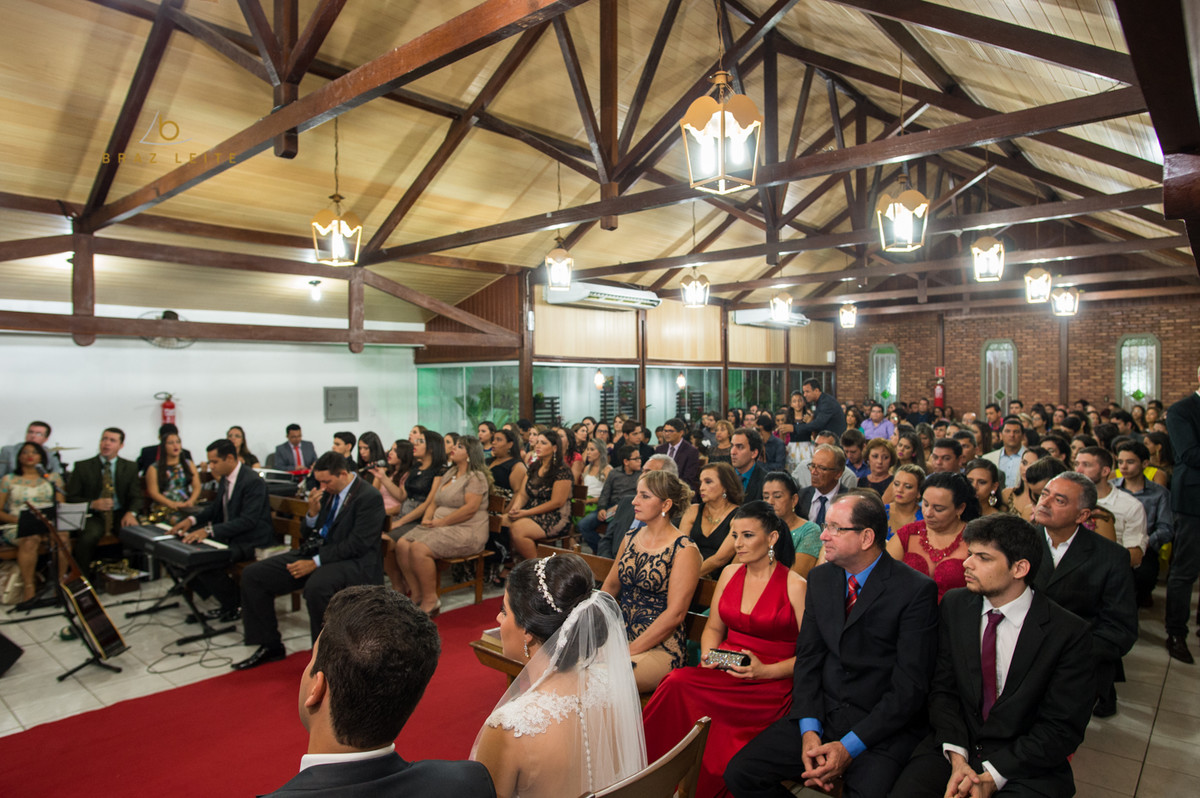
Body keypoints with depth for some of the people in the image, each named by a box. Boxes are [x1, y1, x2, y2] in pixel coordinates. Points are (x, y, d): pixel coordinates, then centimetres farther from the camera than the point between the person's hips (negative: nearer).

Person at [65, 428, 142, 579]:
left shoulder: (130, 467, 10)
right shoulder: (82, 467, 5)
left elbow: (136, 497, 5)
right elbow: (71, 497, 3)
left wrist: (131, 513, -17)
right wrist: (93, 504, -17)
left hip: (120, 514, 1)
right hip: (93, 515, -1)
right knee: (87, 538, -33)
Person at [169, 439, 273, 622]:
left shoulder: (253, 481, -21)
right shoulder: (225, 478, 7)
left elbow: (248, 521, -26)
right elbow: (216, 507, 20)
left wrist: (209, 530, -31)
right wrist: (192, 519, 1)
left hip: (251, 540, -10)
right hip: (229, 535, 10)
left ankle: (233, 606, -2)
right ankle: (224, 601, 8)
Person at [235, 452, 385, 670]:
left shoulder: (369, 497, -14)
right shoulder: (327, 491, 9)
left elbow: (357, 544, -19)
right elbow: (310, 533, 16)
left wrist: (316, 562, -20)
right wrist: (313, 512, -6)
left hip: (352, 561, -8)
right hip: (317, 551, 9)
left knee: (316, 586, -39)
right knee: (252, 575, 0)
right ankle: (270, 646, 11)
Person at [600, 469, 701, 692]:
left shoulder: (685, 550, -10)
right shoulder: (630, 537, 10)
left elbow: (675, 614, -15)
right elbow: (611, 585, 19)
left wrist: (630, 651, -17)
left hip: (661, 647, -7)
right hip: (620, 635, 7)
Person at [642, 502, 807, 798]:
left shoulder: (795, 585, -7)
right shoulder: (729, 574, 11)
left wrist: (765, 671, -16)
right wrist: (708, 655, 1)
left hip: (771, 683, -5)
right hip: (724, 671, 5)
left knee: (678, 685, -30)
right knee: (676, 683, -28)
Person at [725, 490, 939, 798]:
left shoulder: (916, 590, -11)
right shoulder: (820, 578, 6)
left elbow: (910, 687, -13)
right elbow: (807, 657, 6)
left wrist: (850, 746, -17)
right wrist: (809, 730, -8)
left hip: (882, 729, -4)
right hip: (820, 715, 5)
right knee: (740, 773, -9)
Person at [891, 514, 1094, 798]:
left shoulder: (1068, 633, -9)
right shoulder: (954, 605, 1)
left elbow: (1063, 727, -8)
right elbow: (943, 689, 2)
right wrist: (957, 757, -12)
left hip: (1025, 767, -2)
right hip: (955, 746, 2)